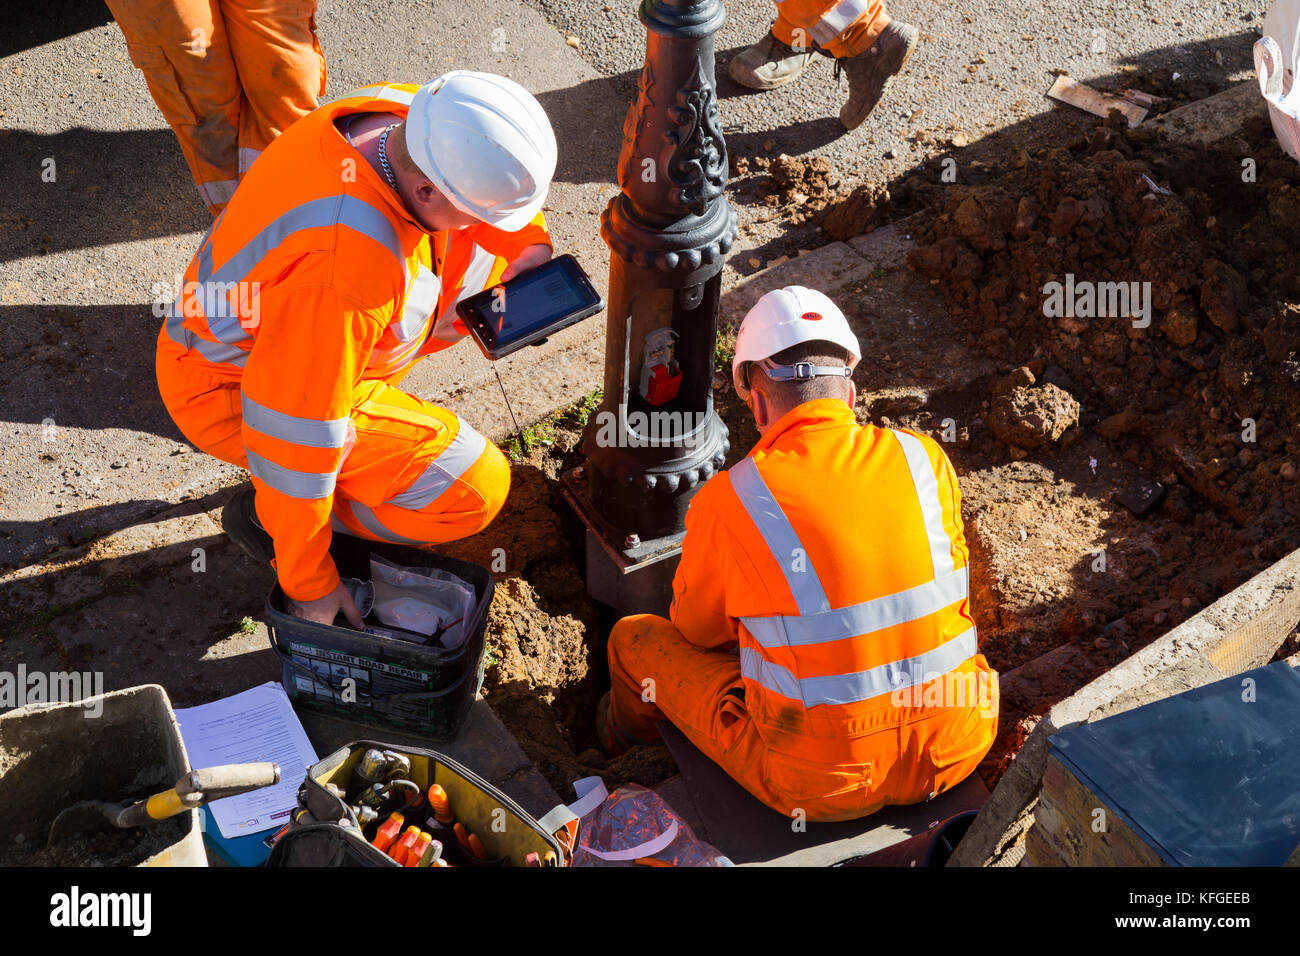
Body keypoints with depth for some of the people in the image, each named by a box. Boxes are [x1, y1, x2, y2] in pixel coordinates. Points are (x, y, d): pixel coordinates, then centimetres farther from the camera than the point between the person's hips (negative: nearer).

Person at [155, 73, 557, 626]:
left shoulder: (406, 113, -19)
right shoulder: (351, 264, -42)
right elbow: (291, 426, -32)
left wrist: (531, 245, -10)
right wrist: (309, 583, -21)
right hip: (233, 391, -8)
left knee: (490, 257, 4)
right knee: (472, 488, -16)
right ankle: (264, 514, 2)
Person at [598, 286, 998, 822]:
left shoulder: (726, 501, -14)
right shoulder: (925, 458, -4)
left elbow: (696, 629, 5)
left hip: (824, 784, -3)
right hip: (958, 749, 4)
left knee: (636, 639, 16)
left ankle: (630, 737, 51)